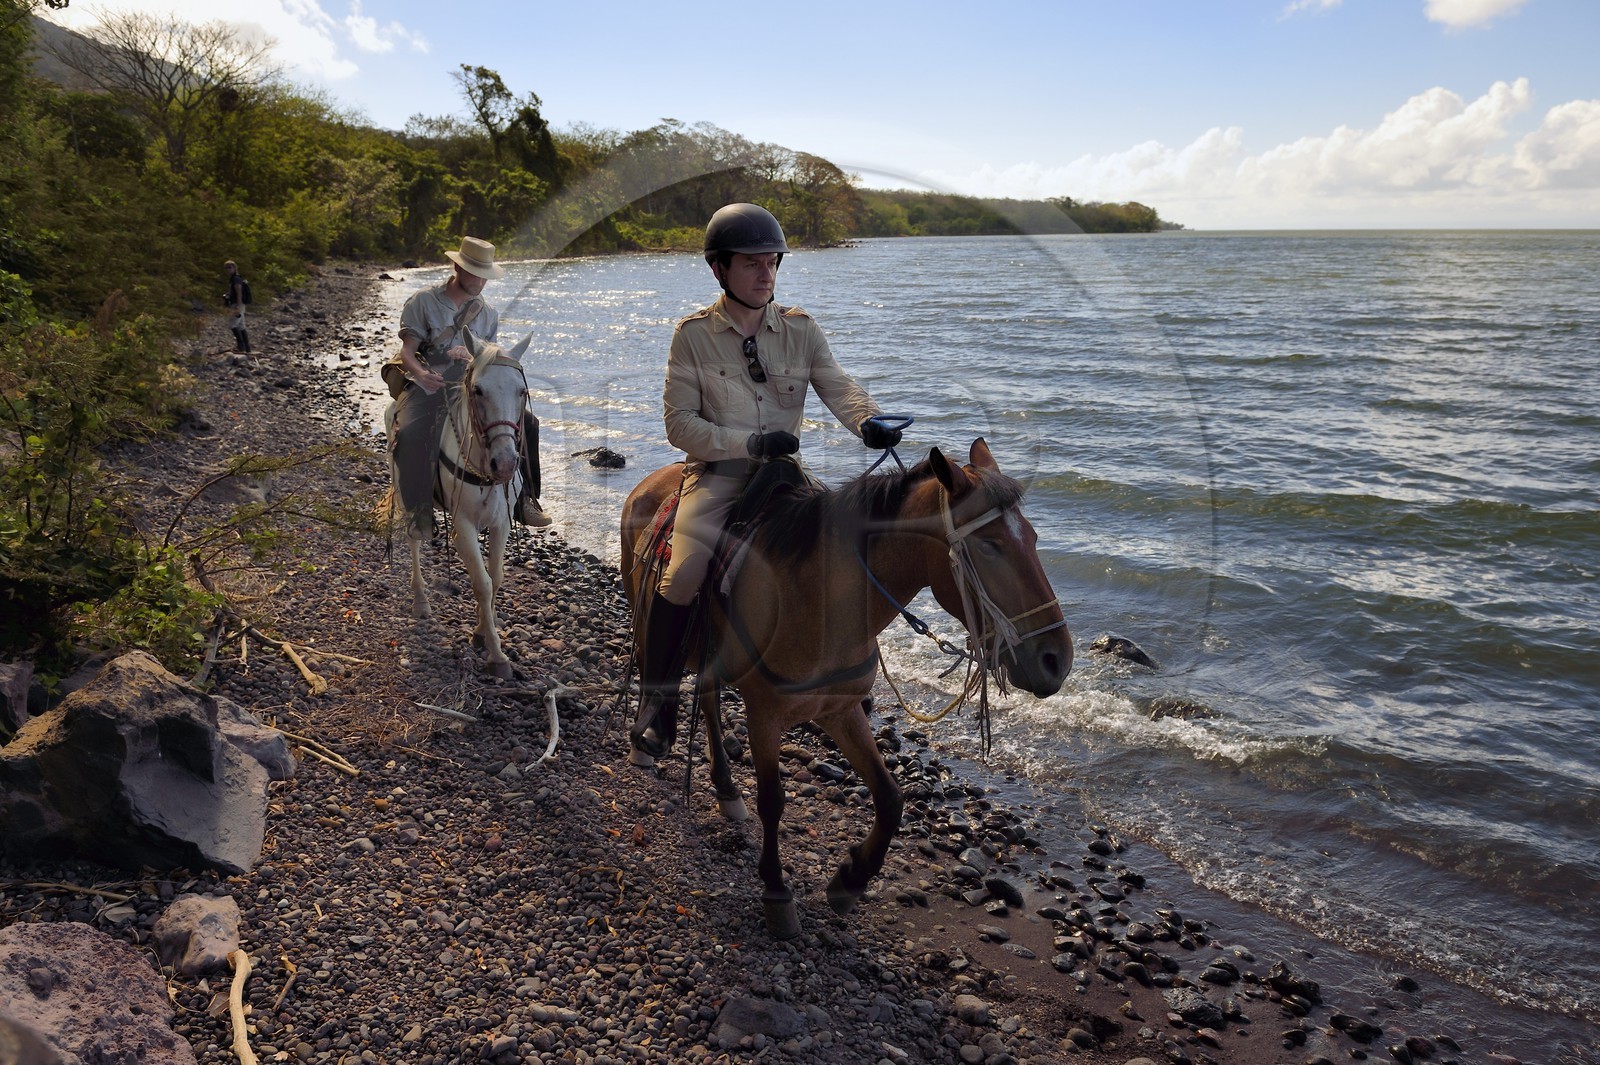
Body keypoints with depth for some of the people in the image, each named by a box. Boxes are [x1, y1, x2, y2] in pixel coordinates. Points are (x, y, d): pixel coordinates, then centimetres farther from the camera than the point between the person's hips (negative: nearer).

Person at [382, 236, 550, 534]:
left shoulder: (488, 314, 12)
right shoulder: (423, 302, 0)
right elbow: (408, 350, -5)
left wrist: (470, 357, -16)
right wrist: (421, 372, -28)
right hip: (426, 385, -4)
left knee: (525, 420, -11)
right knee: (409, 434, -33)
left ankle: (524, 500, -5)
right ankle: (419, 513, -20)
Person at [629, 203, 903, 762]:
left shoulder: (801, 329, 5)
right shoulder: (694, 334, -3)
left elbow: (839, 387, -9)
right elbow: (679, 424, -7)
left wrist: (869, 423, -32)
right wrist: (751, 442, -18)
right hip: (718, 475, -3)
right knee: (682, 575, -24)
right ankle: (658, 701, -6)